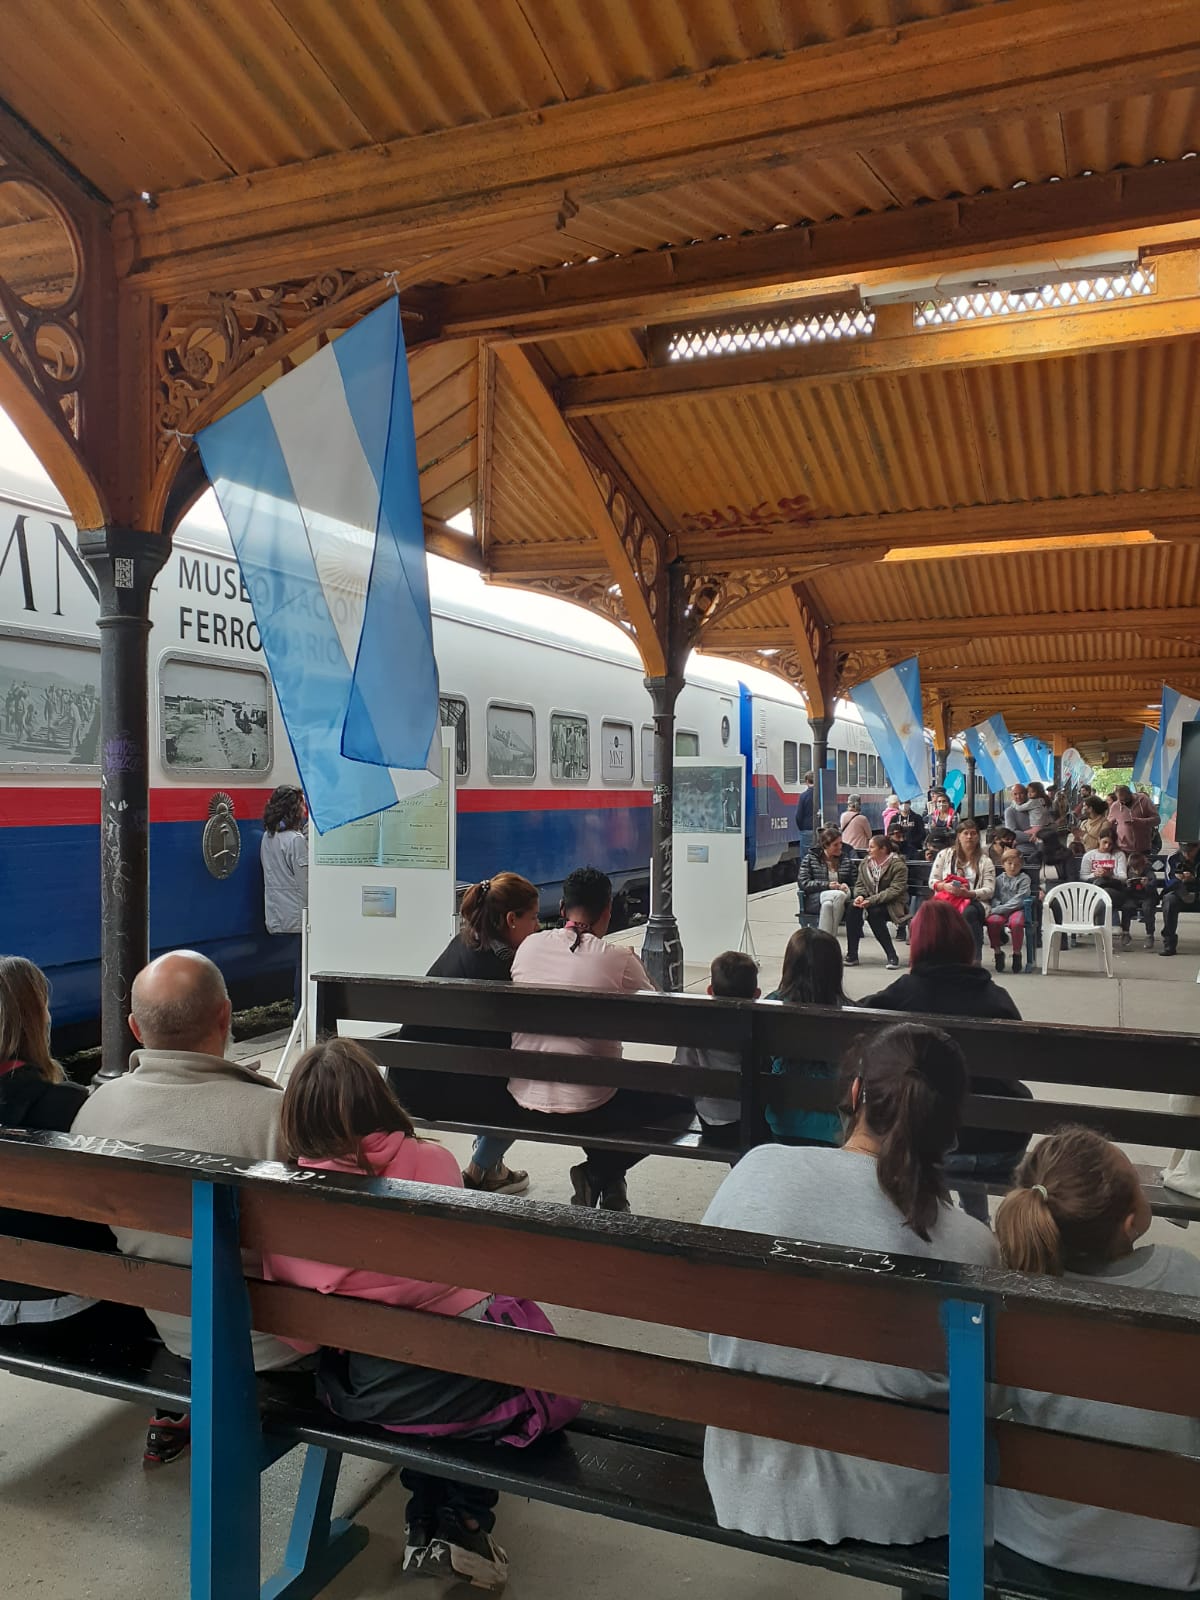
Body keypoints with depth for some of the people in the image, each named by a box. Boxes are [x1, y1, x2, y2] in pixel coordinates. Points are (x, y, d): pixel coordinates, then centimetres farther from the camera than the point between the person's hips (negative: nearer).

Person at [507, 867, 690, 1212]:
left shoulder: (529, 946, 0)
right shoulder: (618, 959, -11)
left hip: (523, 1108, 6)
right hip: (586, 1112, -6)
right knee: (681, 1100, 17)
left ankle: (598, 1174, 21)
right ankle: (603, 1172, 7)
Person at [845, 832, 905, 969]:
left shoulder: (898, 865, -11)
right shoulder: (866, 863, 9)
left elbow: (895, 890, -20)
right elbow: (859, 884, 11)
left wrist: (871, 900, -29)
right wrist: (860, 896, -14)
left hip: (893, 904, -5)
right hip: (870, 902, 5)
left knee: (873, 912, -36)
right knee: (852, 907, -26)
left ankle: (891, 955, -26)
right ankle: (852, 955, -25)